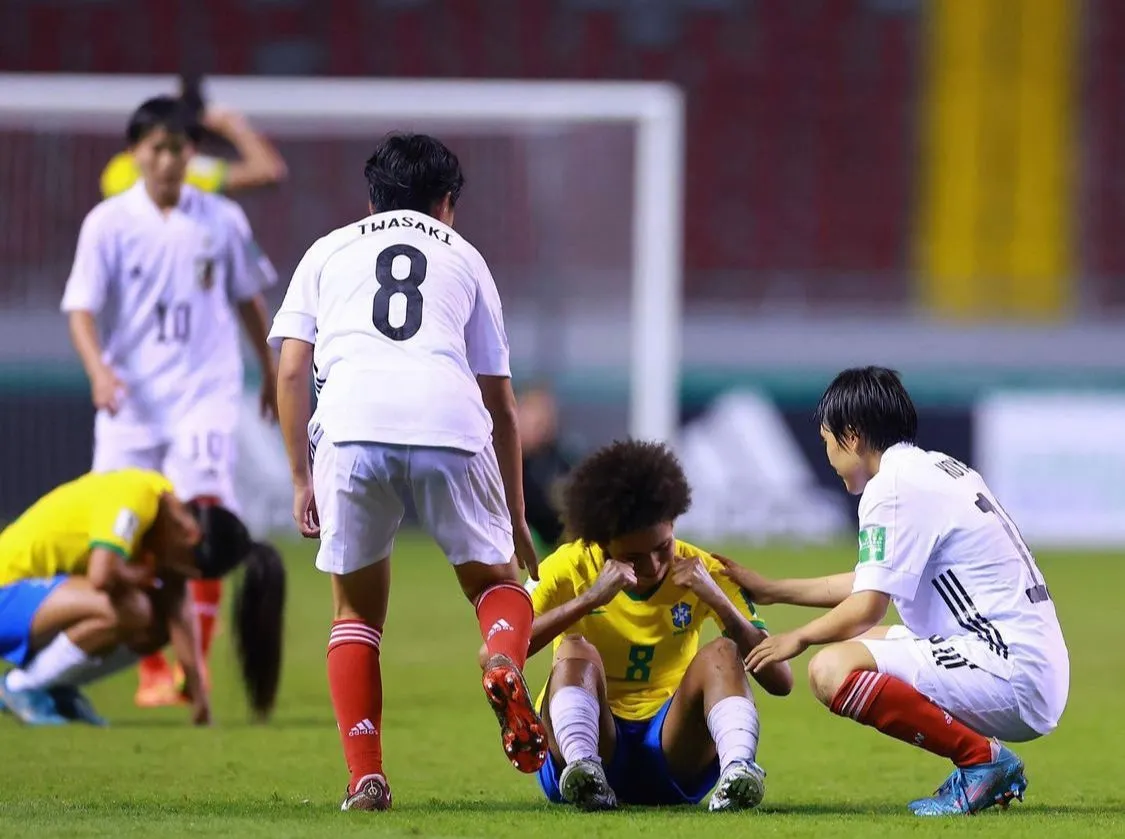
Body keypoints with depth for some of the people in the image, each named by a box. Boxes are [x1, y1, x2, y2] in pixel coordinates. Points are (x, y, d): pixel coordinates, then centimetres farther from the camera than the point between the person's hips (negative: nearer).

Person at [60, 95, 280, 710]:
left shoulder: (222, 220, 5)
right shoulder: (108, 222, -1)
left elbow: (248, 298, 18)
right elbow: (82, 307, -7)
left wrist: (270, 373, 25)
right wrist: (99, 370, -24)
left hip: (204, 394, 0)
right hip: (131, 401, 0)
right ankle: (151, 669, 15)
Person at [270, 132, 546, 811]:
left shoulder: (329, 251, 28)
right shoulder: (463, 258, 29)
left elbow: (292, 370, 15)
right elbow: (500, 400, 28)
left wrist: (302, 481, 19)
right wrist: (516, 515, 34)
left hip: (351, 429, 0)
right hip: (451, 425, 0)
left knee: (357, 612, 15)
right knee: (495, 579, 18)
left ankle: (366, 779, 2)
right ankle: (506, 662, -16)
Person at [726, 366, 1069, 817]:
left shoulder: (894, 484, -9)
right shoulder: (940, 469, 20)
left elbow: (867, 608, -12)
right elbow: (874, 583, 32)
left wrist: (799, 638, 8)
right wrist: (771, 590, 39)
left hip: (1013, 675, -10)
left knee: (832, 670, -22)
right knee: (861, 647, 28)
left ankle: (983, 759, -13)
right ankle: (994, 775, 14)